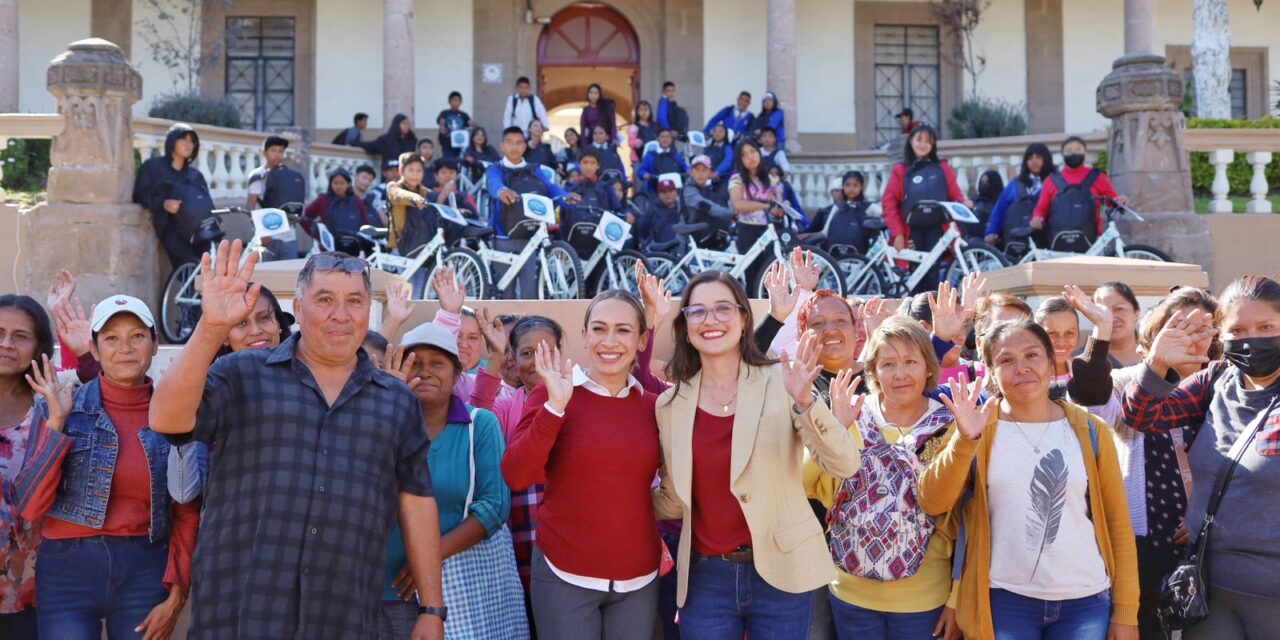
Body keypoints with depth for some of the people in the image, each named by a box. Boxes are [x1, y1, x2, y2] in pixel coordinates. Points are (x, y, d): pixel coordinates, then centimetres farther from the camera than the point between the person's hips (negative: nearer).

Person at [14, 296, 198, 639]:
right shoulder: (58, 409, -1)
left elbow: (187, 514, 3)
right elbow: (28, 507, -7)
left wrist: (176, 597, -4)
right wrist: (57, 423, -13)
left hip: (146, 573, 1)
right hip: (67, 572, -1)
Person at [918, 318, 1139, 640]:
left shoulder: (1089, 430, 2)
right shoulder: (976, 429, -1)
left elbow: (1117, 522, 5)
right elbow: (933, 504, -11)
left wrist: (1125, 612, 3)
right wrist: (964, 439, -23)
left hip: (1086, 602, 1)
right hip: (1004, 602, -1)